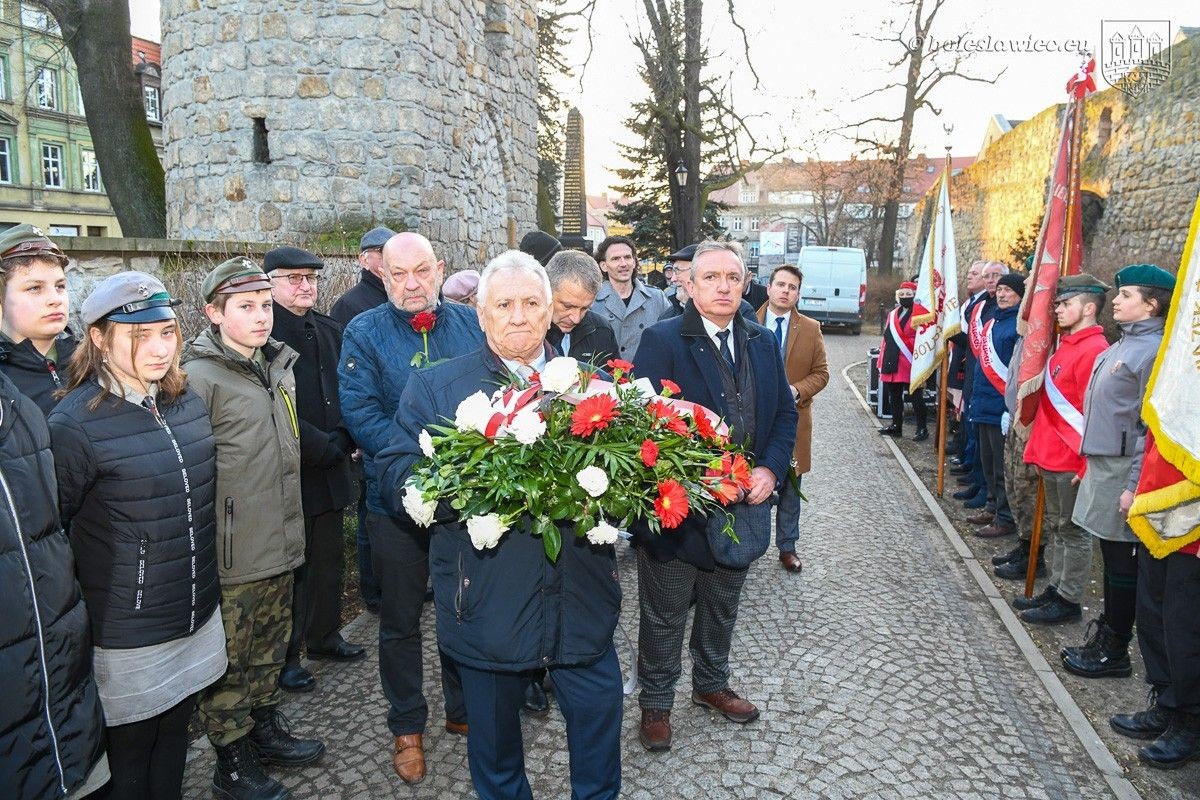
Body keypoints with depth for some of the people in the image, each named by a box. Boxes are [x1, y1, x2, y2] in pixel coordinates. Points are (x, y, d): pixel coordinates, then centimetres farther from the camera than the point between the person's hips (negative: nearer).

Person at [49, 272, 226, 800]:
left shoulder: (188, 401, 1)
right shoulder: (75, 423, -18)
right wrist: (80, 613, -5)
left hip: (199, 615, 6)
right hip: (128, 637, -5)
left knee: (173, 742, 23)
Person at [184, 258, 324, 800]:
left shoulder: (278, 365, 9)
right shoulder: (200, 378, -15)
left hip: (279, 545, 7)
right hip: (232, 555, -7)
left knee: (270, 648, 21)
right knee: (227, 663, 8)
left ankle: (266, 729, 38)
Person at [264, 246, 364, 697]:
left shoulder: (329, 331, 10)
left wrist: (342, 440, -3)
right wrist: (326, 448, -16)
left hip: (330, 471, 7)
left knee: (329, 558, 18)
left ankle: (324, 637, 36)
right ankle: (284, 658, 22)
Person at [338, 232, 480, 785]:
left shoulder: (472, 325, 3)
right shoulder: (364, 334, -5)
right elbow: (360, 414, -15)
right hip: (399, 501, -2)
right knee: (401, 620, 12)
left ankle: (464, 709, 37)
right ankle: (406, 727, 31)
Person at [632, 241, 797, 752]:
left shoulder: (763, 343, 6)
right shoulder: (662, 341, -13)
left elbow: (785, 412, 10)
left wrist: (771, 468, -6)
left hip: (742, 504, 6)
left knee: (722, 608, 24)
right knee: (664, 616, 12)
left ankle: (711, 684, 46)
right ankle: (655, 703, 32)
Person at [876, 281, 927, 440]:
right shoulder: (892, 314, 15)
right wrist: (882, 362, 12)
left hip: (910, 365, -7)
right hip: (893, 364, 7)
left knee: (915, 396, 0)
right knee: (894, 395, 13)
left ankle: (922, 429, 9)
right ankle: (896, 426, 25)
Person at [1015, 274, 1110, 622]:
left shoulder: (1093, 351, -17)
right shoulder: (1066, 345, 12)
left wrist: (1087, 465, -19)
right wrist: (1038, 448, 17)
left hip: (1073, 462, -9)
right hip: (1051, 457, 9)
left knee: (1073, 530, 3)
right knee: (1055, 526, 17)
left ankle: (1068, 600, 14)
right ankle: (1055, 589, 29)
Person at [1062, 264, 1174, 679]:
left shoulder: (1153, 351, -15)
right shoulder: (1123, 345, 13)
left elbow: (1152, 427, -18)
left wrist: (1134, 486, -19)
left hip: (1124, 469, -9)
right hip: (1102, 463, 9)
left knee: (1121, 561, 2)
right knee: (1110, 555, 15)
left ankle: (1115, 652, 13)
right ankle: (1107, 633, 26)